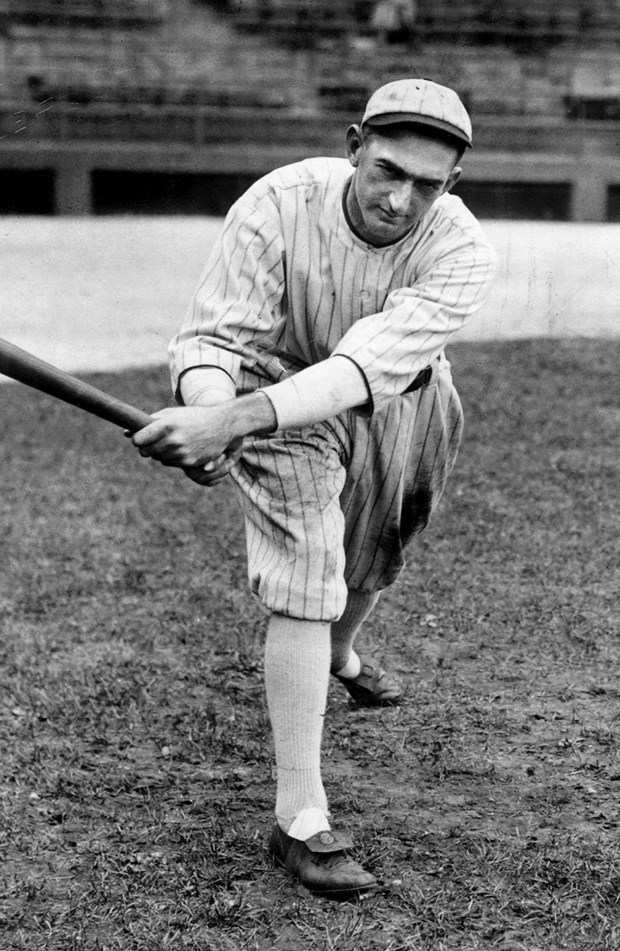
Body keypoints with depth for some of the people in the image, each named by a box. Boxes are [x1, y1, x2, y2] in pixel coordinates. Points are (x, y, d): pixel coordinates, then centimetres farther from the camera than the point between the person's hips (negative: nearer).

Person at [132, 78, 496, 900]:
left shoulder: (459, 252, -32)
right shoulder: (276, 208, -32)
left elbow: (370, 365, -44)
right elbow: (214, 339, -30)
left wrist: (233, 421, -57)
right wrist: (210, 414, -54)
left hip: (403, 402, 3)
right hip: (282, 396, -3)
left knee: (376, 554, 25)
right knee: (304, 581, -18)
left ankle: (343, 654, 62)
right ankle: (301, 820, -16)